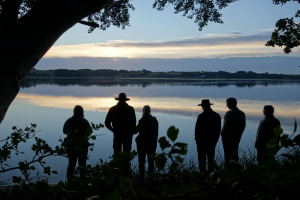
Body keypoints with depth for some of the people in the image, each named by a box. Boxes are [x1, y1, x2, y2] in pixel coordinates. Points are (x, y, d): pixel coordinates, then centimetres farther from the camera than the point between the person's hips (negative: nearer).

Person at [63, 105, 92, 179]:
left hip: (70, 146, 3)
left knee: (71, 164, 12)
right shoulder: (84, 121, -9)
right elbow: (89, 132, -3)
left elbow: (64, 131, 11)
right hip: (82, 146, -3)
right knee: (82, 164, 6)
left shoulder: (68, 121, 0)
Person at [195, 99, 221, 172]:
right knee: (211, 158, 15)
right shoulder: (217, 116, 1)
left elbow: (197, 129, -11)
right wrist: (215, 140, 14)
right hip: (212, 141, 5)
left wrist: (197, 139, 2)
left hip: (202, 141, -5)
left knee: (202, 159, 2)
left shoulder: (201, 116, -15)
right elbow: (218, 130, 7)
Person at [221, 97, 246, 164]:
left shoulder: (228, 113, -16)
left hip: (227, 137, -6)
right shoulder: (242, 113, 4)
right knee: (235, 153, 13)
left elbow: (226, 126, -16)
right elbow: (243, 126, 8)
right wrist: (239, 134, 17)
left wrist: (222, 134, -2)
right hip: (237, 138, 6)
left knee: (227, 154, 2)